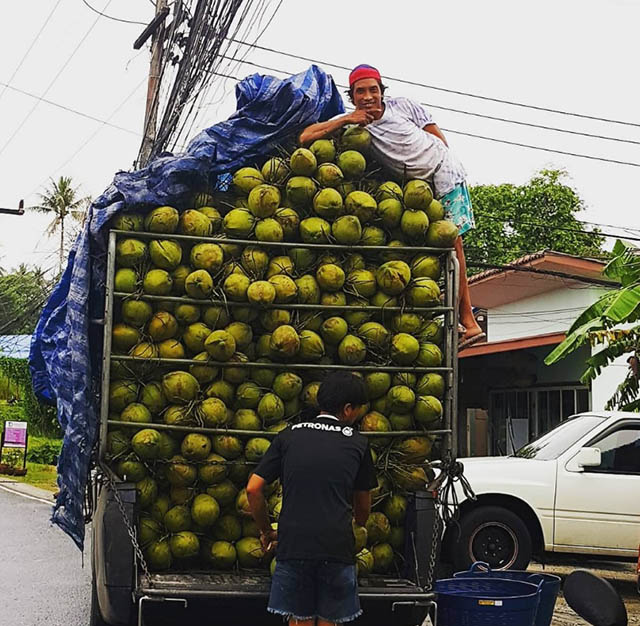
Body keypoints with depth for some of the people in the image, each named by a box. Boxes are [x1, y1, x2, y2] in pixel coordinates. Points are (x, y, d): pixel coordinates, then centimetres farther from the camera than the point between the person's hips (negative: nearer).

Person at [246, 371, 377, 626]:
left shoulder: (289, 436, 9)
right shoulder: (357, 442, 6)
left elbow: (253, 489, 4)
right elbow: (363, 504, 15)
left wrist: (266, 531, 18)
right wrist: (360, 528, 37)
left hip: (293, 545, 1)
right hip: (337, 546, -1)